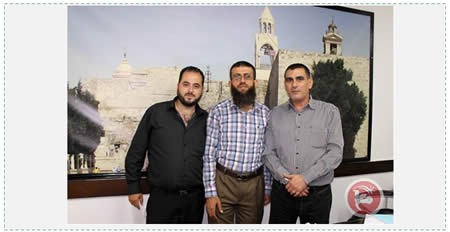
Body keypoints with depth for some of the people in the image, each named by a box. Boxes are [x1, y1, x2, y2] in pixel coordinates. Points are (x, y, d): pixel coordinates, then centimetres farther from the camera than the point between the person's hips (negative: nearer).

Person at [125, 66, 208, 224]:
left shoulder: (207, 120, 3)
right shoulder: (155, 112, -3)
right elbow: (136, 152, 1)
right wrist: (133, 187, 2)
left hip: (195, 199, 3)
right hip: (161, 197, -2)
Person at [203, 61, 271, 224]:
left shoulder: (265, 114, 4)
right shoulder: (218, 111, -5)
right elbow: (209, 153, -6)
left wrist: (268, 188, 7)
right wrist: (210, 192, -10)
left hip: (254, 184, 3)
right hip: (223, 181, -2)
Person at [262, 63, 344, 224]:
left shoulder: (330, 112, 0)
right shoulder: (275, 114, 5)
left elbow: (335, 153, -8)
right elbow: (268, 153, 2)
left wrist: (305, 178, -15)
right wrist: (287, 179, -12)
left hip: (318, 194, -1)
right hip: (282, 192, 2)